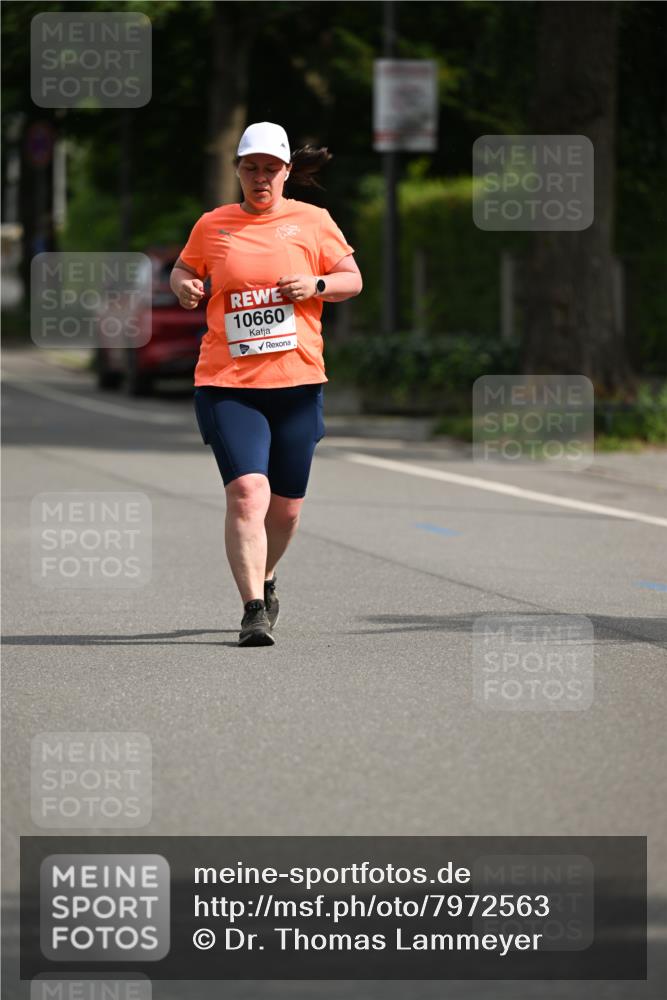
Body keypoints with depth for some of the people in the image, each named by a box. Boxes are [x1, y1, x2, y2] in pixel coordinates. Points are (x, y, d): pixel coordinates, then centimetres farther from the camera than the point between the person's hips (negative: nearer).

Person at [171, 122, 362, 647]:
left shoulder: (313, 221, 6)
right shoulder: (213, 225, 8)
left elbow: (353, 279, 9)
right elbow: (183, 269, 23)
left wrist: (315, 285, -11)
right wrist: (184, 285, 0)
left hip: (297, 381, 1)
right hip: (227, 383, -1)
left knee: (286, 505, 9)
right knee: (246, 491, -18)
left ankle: (265, 580, 38)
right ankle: (254, 609, -19)